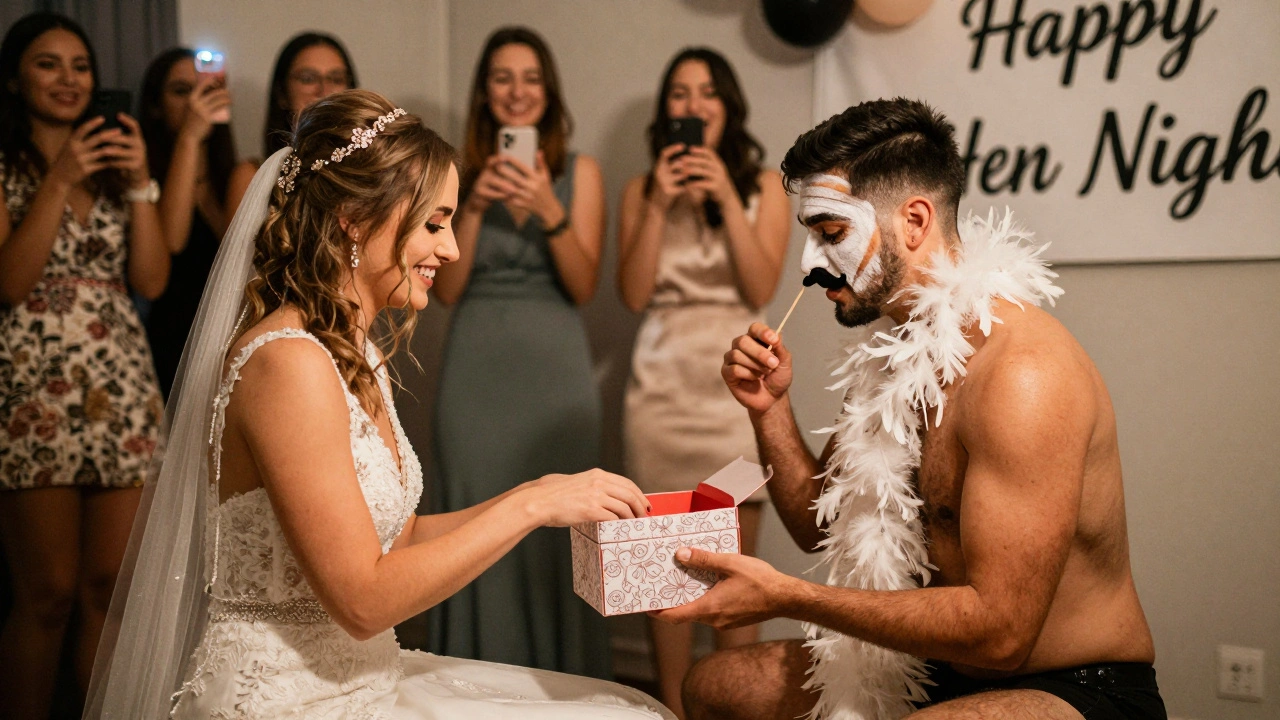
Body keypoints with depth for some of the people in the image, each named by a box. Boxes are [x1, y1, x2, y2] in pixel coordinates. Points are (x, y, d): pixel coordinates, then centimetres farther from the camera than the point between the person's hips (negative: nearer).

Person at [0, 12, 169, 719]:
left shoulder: (113, 165, 16)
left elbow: (151, 280, 6)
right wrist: (59, 183, -12)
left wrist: (140, 183, -3)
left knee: (111, 589, 5)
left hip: (121, 392, 4)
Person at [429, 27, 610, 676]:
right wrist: (474, 206, -10)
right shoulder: (461, 174, 8)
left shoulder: (579, 172, 5)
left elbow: (583, 287, -3)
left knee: (554, 526, -2)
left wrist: (549, 210, -16)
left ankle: (559, 681, 14)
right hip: (475, 365, 1)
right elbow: (447, 289, 2)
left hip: (553, 365, -1)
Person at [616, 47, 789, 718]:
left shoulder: (763, 185, 6)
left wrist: (727, 198, -10)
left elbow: (761, 289, -4)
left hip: (737, 382, -1)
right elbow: (634, 293, 0)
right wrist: (660, 205, -8)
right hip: (663, 381, 1)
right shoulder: (641, 189, 10)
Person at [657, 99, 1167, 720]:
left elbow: (998, 630, -29)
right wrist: (769, 409, -4)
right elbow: (818, 526, 13)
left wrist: (782, 596, -25)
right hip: (944, 668, 9)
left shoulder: (1021, 371, -25)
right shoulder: (901, 354, 4)